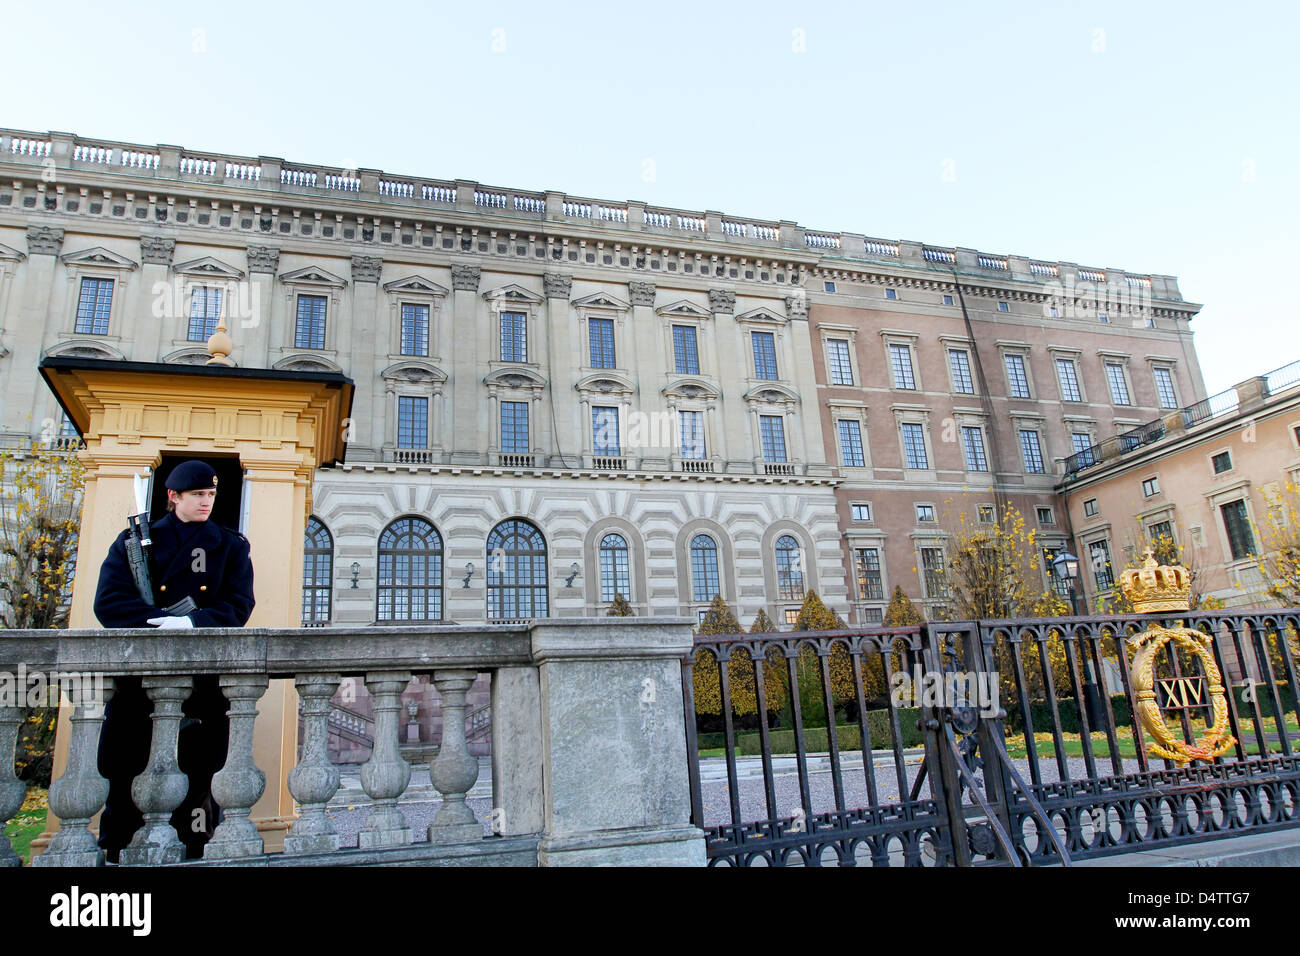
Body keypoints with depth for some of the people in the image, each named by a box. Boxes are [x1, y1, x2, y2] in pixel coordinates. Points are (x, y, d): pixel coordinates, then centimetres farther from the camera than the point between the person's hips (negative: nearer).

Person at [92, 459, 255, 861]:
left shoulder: (231, 546, 12)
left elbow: (239, 606, 1)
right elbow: (108, 603, -1)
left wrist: (193, 622, -16)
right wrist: (163, 619, -15)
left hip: (203, 674, 0)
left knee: (196, 776, 0)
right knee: (124, 775, 0)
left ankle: (192, 855, 10)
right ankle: (114, 854, 12)